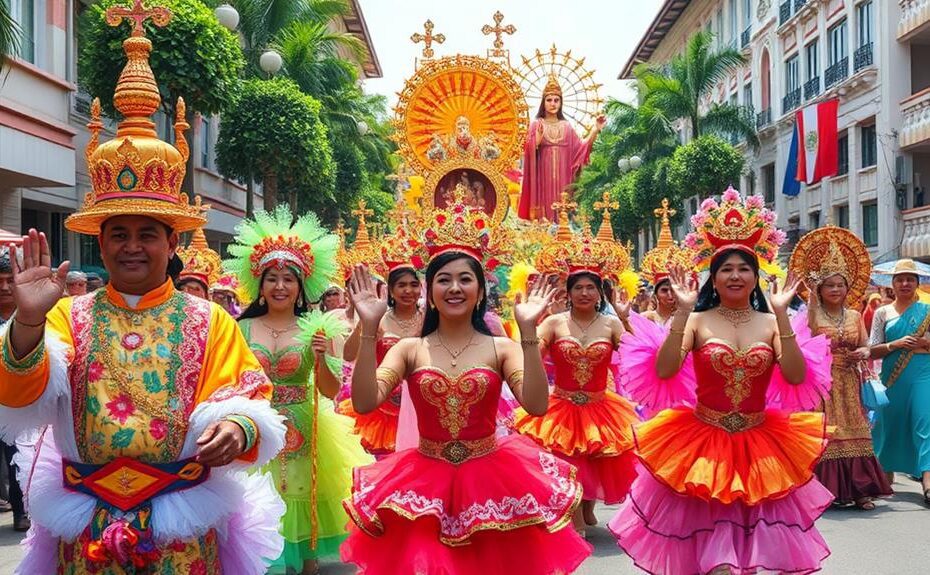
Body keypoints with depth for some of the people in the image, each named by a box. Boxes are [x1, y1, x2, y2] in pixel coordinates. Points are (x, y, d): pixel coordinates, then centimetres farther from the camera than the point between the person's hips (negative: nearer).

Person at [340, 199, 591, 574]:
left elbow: (537, 405, -18)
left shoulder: (501, 348, -2)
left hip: (490, 481, 0)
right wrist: (369, 329, -21)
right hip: (425, 484, 0)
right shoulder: (409, 349, 0)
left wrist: (528, 331, -25)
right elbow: (364, 403, -15)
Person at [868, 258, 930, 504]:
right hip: (893, 378, 2)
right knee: (890, 425, 10)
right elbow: (873, 350, 3)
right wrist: (896, 344, -13)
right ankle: (887, 476, 28)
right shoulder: (882, 313, 9)